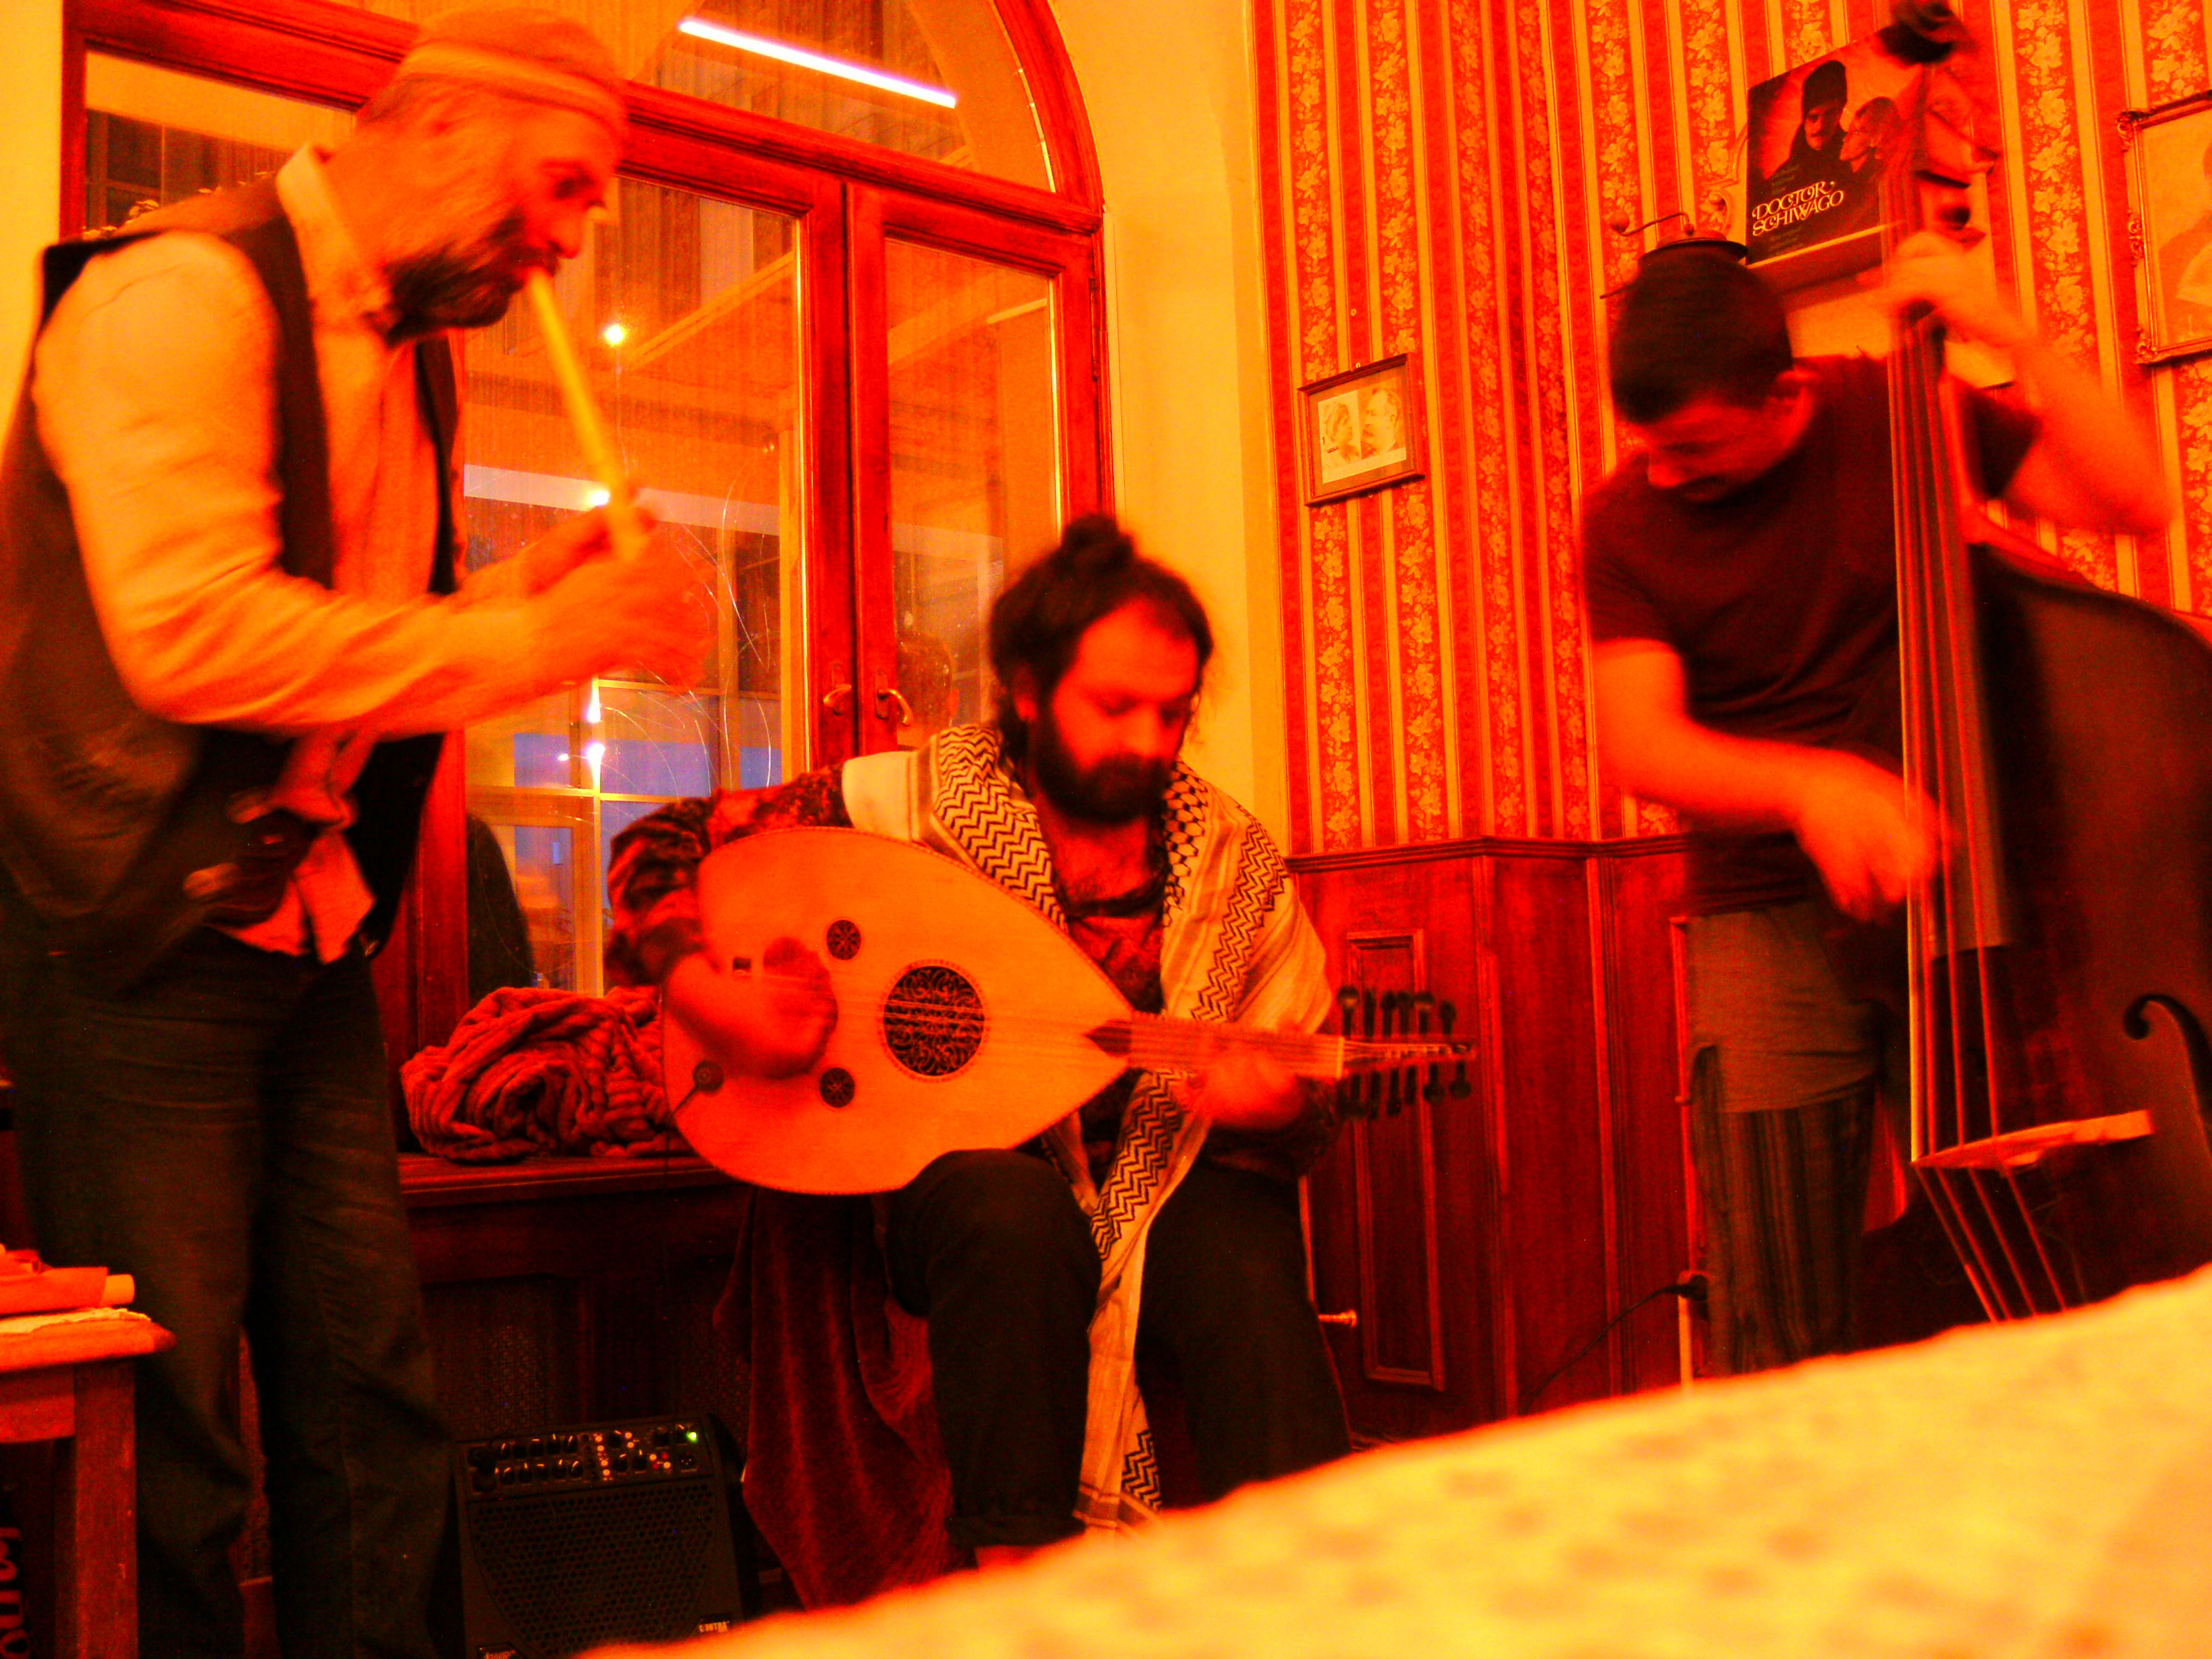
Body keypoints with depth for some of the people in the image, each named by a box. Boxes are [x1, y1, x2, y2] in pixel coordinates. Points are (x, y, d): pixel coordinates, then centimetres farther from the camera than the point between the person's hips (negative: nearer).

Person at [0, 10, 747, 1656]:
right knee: (164, 1443, 0)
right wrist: (532, 640, -21)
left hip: (310, 928, 8)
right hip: (139, 935, -8)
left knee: (374, 1392, 10)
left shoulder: (413, 350, 15)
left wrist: (524, 596, 3)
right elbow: (193, 633, -25)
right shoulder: (185, 290, -12)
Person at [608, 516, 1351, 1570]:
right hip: (964, 1176, -2)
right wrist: (709, 997, -20)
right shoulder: (914, 801, -6)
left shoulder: (1238, 861, 1)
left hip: (1165, 1185, 2)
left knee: (1248, 1265, -30)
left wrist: (1272, 1103, -18)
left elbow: (1309, 1105, 6)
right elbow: (662, 849, -3)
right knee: (1017, 1214, -35)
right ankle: (1015, 1569, -25)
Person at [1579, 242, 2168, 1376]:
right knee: (1780, 1344, -3)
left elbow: (2135, 499, -4)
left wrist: (2015, 338, -12)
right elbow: (1637, 746, -9)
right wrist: (1808, 786, -26)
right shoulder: (1626, 522, 1)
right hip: (1768, 930, 0)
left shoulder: (1899, 417, 1)